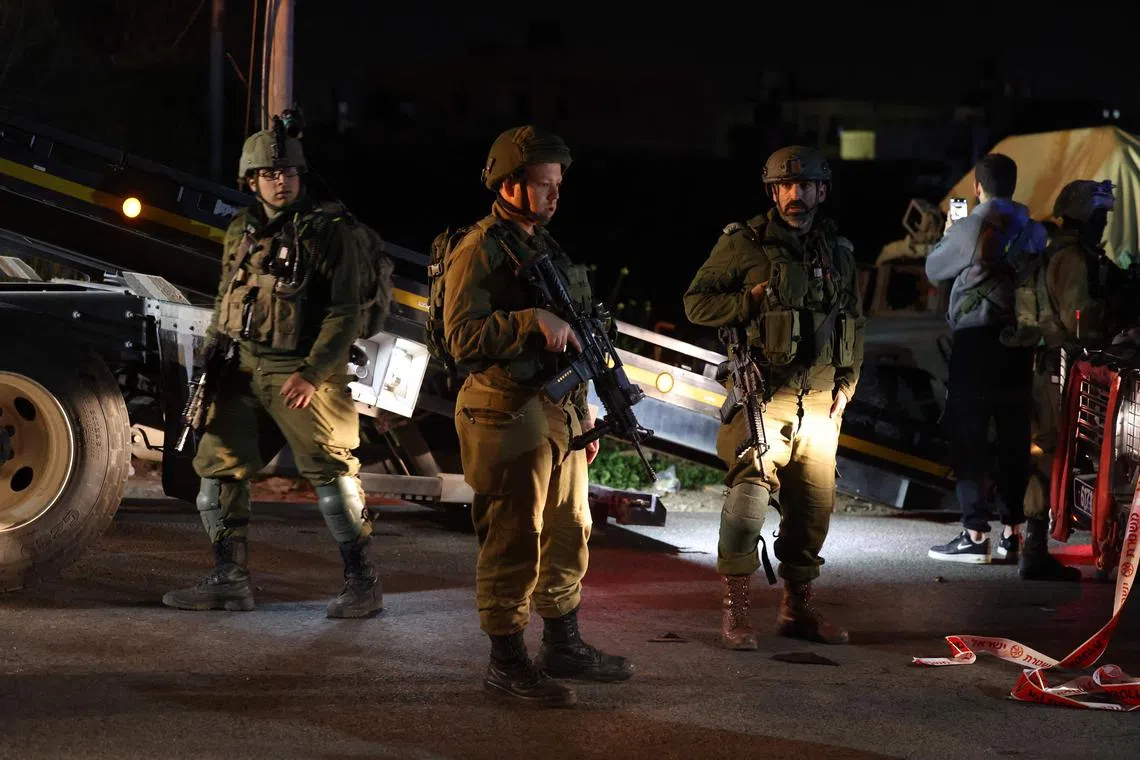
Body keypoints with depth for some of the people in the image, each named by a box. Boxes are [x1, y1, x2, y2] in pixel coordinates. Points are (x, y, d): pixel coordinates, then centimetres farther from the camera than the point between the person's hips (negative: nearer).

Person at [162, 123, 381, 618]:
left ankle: (362, 585, -1)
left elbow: (345, 314, -11)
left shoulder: (327, 232, -7)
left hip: (301, 373, -6)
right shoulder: (241, 232, 12)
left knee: (331, 471, -9)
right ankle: (229, 581, 14)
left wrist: (311, 374, -19)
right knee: (217, 466, 6)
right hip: (243, 369, 6)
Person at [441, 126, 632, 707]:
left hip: (559, 414, 9)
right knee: (513, 544, -4)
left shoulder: (545, 246, 17)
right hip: (509, 415, -9)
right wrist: (533, 320, -26)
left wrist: (584, 413, 22)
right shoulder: (479, 251, -11)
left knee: (568, 535, 16)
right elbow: (462, 337, -21)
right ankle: (507, 663, 5)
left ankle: (563, 647, 28)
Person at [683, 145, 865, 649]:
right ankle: (733, 608, -9)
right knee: (750, 490, -18)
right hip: (762, 398, -5)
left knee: (814, 506, 8)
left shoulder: (838, 251, 14)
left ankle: (797, 607, 22)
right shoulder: (744, 244, -2)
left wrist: (846, 385, 13)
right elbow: (696, 303, 0)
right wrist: (752, 300, -13)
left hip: (819, 403, 5)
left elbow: (856, 323, 23)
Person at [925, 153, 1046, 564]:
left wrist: (946, 235, 24)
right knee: (1014, 438, 8)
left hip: (977, 341, -5)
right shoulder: (1033, 229, 7)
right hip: (1020, 342, 5)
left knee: (969, 438, -1)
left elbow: (934, 269, 5)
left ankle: (975, 535, -4)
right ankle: (1012, 533, 10)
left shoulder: (972, 227, -9)